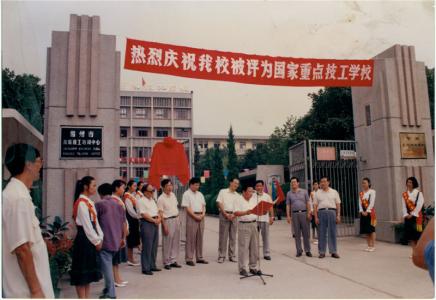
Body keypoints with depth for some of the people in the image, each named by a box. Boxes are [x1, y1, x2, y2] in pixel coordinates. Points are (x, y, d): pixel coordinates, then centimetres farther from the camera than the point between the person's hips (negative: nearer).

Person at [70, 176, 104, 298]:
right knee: (82, 271, -1)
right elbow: (86, 225, -18)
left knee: (88, 271, 14)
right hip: (84, 240, -9)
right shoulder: (81, 203, -16)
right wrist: (96, 241, -12)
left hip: (91, 240, 9)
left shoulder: (89, 202, 12)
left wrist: (100, 238, 4)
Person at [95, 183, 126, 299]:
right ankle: (108, 288, 25)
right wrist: (122, 238, 23)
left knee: (106, 265, -3)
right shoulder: (119, 205, 12)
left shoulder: (99, 204, -4)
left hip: (104, 240, -6)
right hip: (116, 240, 6)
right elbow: (123, 223, 14)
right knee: (109, 263, 19)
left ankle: (110, 293, -4)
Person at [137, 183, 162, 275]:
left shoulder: (152, 200, 18)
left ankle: (152, 266, 22)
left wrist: (159, 218, 2)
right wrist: (154, 220, -13)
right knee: (147, 247, -6)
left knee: (154, 246, 12)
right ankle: (145, 268, 1)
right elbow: (143, 214, -15)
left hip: (155, 223, 8)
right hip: (146, 223, -8)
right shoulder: (140, 201, -8)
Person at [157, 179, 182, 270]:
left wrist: (178, 218, 11)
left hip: (176, 219, 7)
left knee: (176, 241, 11)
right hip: (168, 220, -7)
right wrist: (164, 226, -16)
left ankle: (173, 260, 22)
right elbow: (160, 213, -13)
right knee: (167, 242, 1)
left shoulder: (173, 195, 9)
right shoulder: (161, 199, -12)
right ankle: (166, 262, 12)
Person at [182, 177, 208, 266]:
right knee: (190, 239, -4)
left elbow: (203, 205, 14)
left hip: (201, 217, 6)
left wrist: (203, 214, -3)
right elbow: (187, 208, -11)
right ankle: (189, 259, 2)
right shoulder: (186, 194, -4)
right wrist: (195, 216, -16)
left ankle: (199, 258, 18)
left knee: (200, 238, 10)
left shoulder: (200, 194, 16)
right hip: (191, 217, -6)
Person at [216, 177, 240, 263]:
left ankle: (232, 255, 14)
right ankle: (221, 256, 4)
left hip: (234, 216, 4)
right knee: (223, 236, -2)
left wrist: (233, 215, -10)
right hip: (224, 214, -4)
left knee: (233, 237, 6)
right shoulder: (223, 192, 3)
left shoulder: (238, 196, 14)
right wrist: (226, 214, -12)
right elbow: (219, 203, -4)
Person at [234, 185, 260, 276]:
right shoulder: (239, 200, -5)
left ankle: (253, 267, 21)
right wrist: (246, 212, -28)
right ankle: (242, 268, 4)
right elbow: (236, 213, -14)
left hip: (254, 224, 6)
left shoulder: (255, 198, 10)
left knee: (254, 247, 10)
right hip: (244, 225, -6)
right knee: (243, 247, -3)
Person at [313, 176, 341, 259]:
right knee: (322, 233, 2)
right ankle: (322, 252, 8)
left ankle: (333, 252, 7)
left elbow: (338, 205, 6)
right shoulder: (317, 193, 10)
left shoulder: (334, 192, 10)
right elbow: (315, 206, 6)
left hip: (332, 212, 0)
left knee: (332, 232, 1)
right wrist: (316, 217, -3)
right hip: (321, 212, 0)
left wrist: (338, 215, -3)